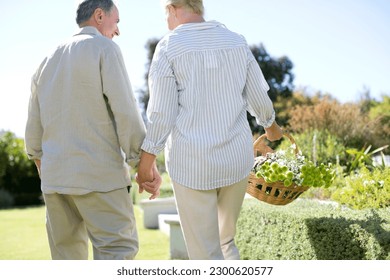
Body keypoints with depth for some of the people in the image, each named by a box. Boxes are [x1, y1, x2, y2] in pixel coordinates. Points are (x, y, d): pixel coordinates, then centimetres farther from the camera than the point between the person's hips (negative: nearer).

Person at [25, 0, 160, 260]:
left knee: (67, 252, 12)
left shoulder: (49, 60, 17)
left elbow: (34, 125, 18)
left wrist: (41, 165, 31)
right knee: (118, 251, -6)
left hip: (55, 174, 7)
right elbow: (125, 111, -14)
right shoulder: (104, 48, -4)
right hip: (99, 174, -7)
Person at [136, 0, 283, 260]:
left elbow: (161, 114, -12)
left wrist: (145, 164, -3)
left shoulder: (168, 48, -8)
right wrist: (272, 126, 31)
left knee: (206, 253, 5)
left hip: (192, 163, -4)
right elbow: (259, 99, 10)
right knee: (226, 240, 28)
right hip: (236, 157, 4)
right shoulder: (236, 42, 4)